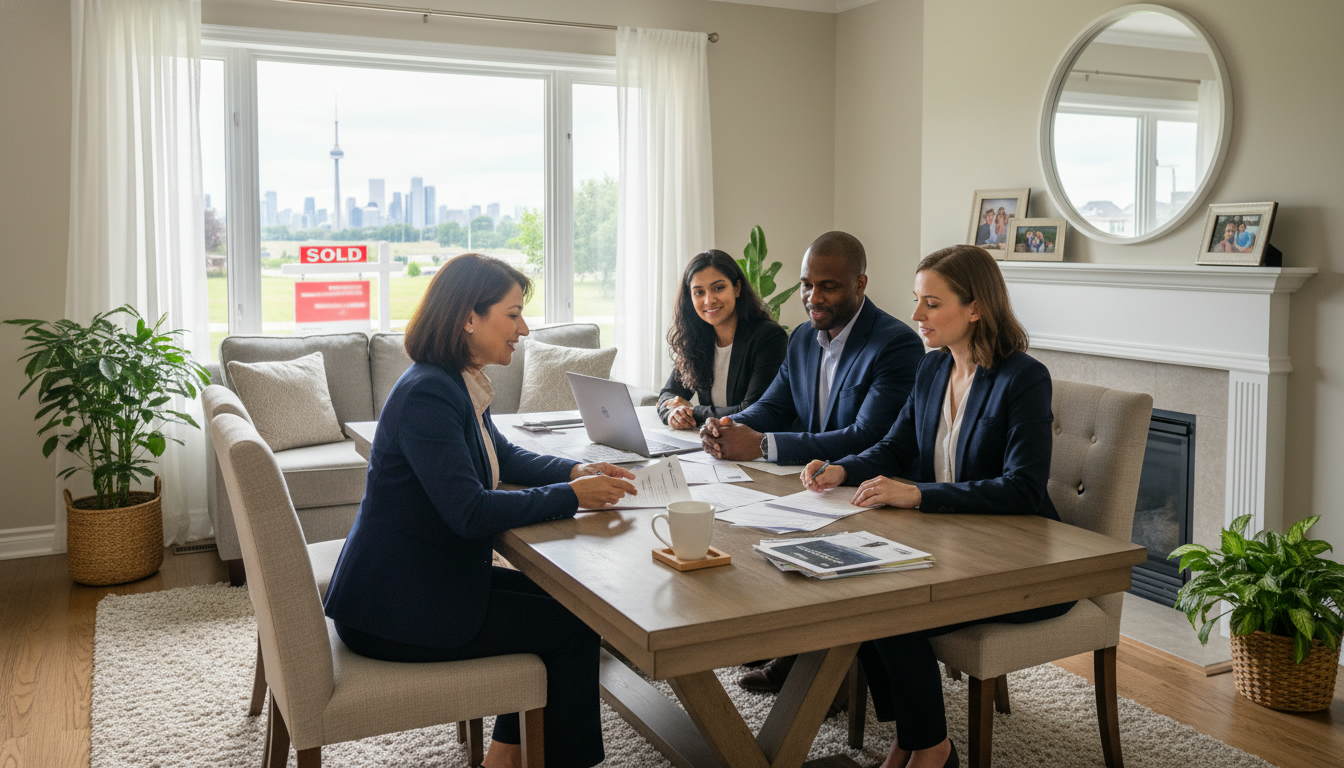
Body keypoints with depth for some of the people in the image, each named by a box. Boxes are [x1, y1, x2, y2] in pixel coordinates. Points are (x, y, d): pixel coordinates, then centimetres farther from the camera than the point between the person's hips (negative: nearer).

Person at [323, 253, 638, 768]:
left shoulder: (458, 384, 7)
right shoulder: (426, 393, -23)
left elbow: (503, 456, 19)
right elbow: (469, 512, -29)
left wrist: (577, 470, 2)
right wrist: (571, 496, -20)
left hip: (432, 578, 10)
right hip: (395, 611, -10)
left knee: (554, 594, 17)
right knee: (576, 624, -3)